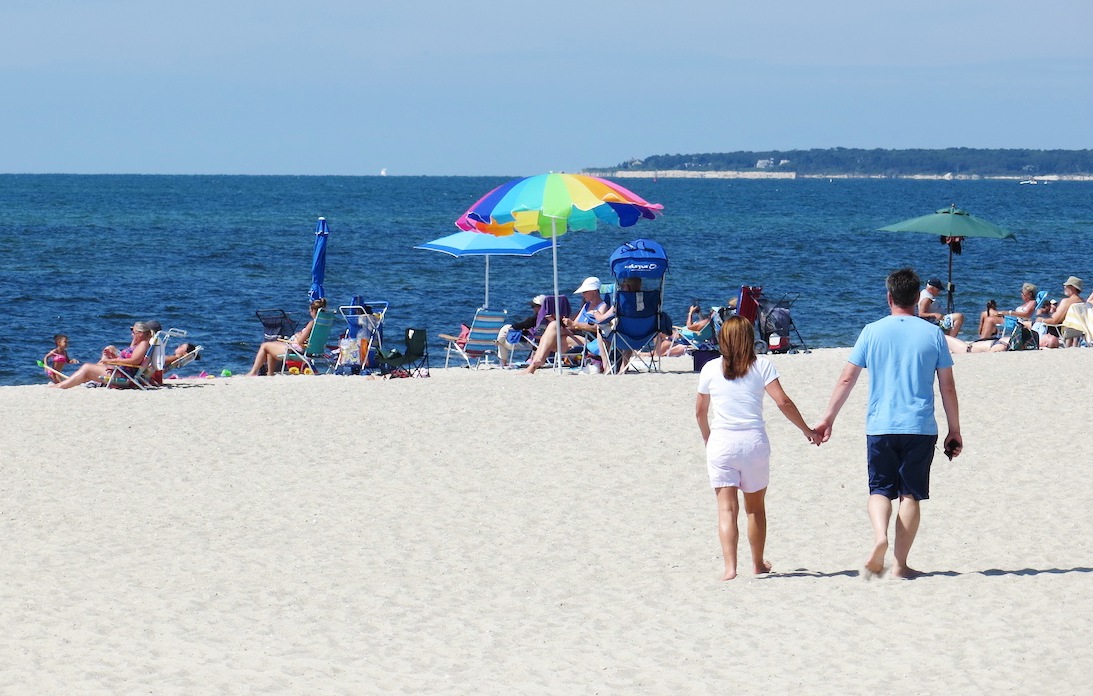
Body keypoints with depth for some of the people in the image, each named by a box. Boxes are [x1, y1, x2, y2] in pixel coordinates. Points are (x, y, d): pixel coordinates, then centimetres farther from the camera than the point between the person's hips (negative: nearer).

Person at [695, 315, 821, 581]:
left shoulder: (710, 369, 4)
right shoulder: (761, 366, 0)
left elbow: (700, 411, 12)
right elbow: (783, 402, -7)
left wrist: (708, 439, 29)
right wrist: (807, 430, 5)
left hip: (721, 442, 0)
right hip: (754, 440, 0)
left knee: (726, 508, -4)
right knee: (756, 506, 17)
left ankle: (730, 567, -19)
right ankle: (758, 564, 30)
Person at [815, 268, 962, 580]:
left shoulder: (873, 332, 1)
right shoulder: (933, 334, 2)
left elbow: (846, 379, 2)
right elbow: (948, 387, 4)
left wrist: (828, 419, 11)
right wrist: (954, 430, 13)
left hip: (880, 426, 0)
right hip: (920, 427, 0)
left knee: (880, 489, 11)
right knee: (911, 494, 7)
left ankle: (879, 536, -18)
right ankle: (900, 563, 5)